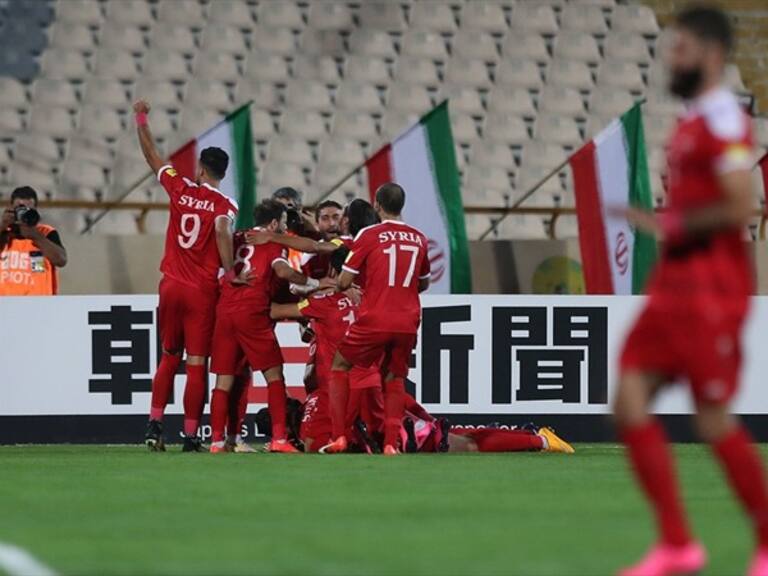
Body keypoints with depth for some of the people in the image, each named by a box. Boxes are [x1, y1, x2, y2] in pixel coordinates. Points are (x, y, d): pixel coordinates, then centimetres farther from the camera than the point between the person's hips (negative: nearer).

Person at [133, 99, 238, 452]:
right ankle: (191, 436, -2)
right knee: (197, 364, -1)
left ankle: (155, 424, 11)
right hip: (203, 291, -3)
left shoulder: (180, 190, 2)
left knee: (169, 357, 17)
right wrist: (230, 273, -14)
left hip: (171, 286, 3)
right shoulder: (224, 205, -7)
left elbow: (152, 156, 14)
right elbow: (222, 231, -24)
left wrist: (141, 120, 24)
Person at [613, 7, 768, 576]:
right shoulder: (692, 121, 16)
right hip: (673, 287, 9)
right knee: (630, 400, 1)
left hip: (710, 289, -9)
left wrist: (669, 223, -16)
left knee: (714, 420, -4)